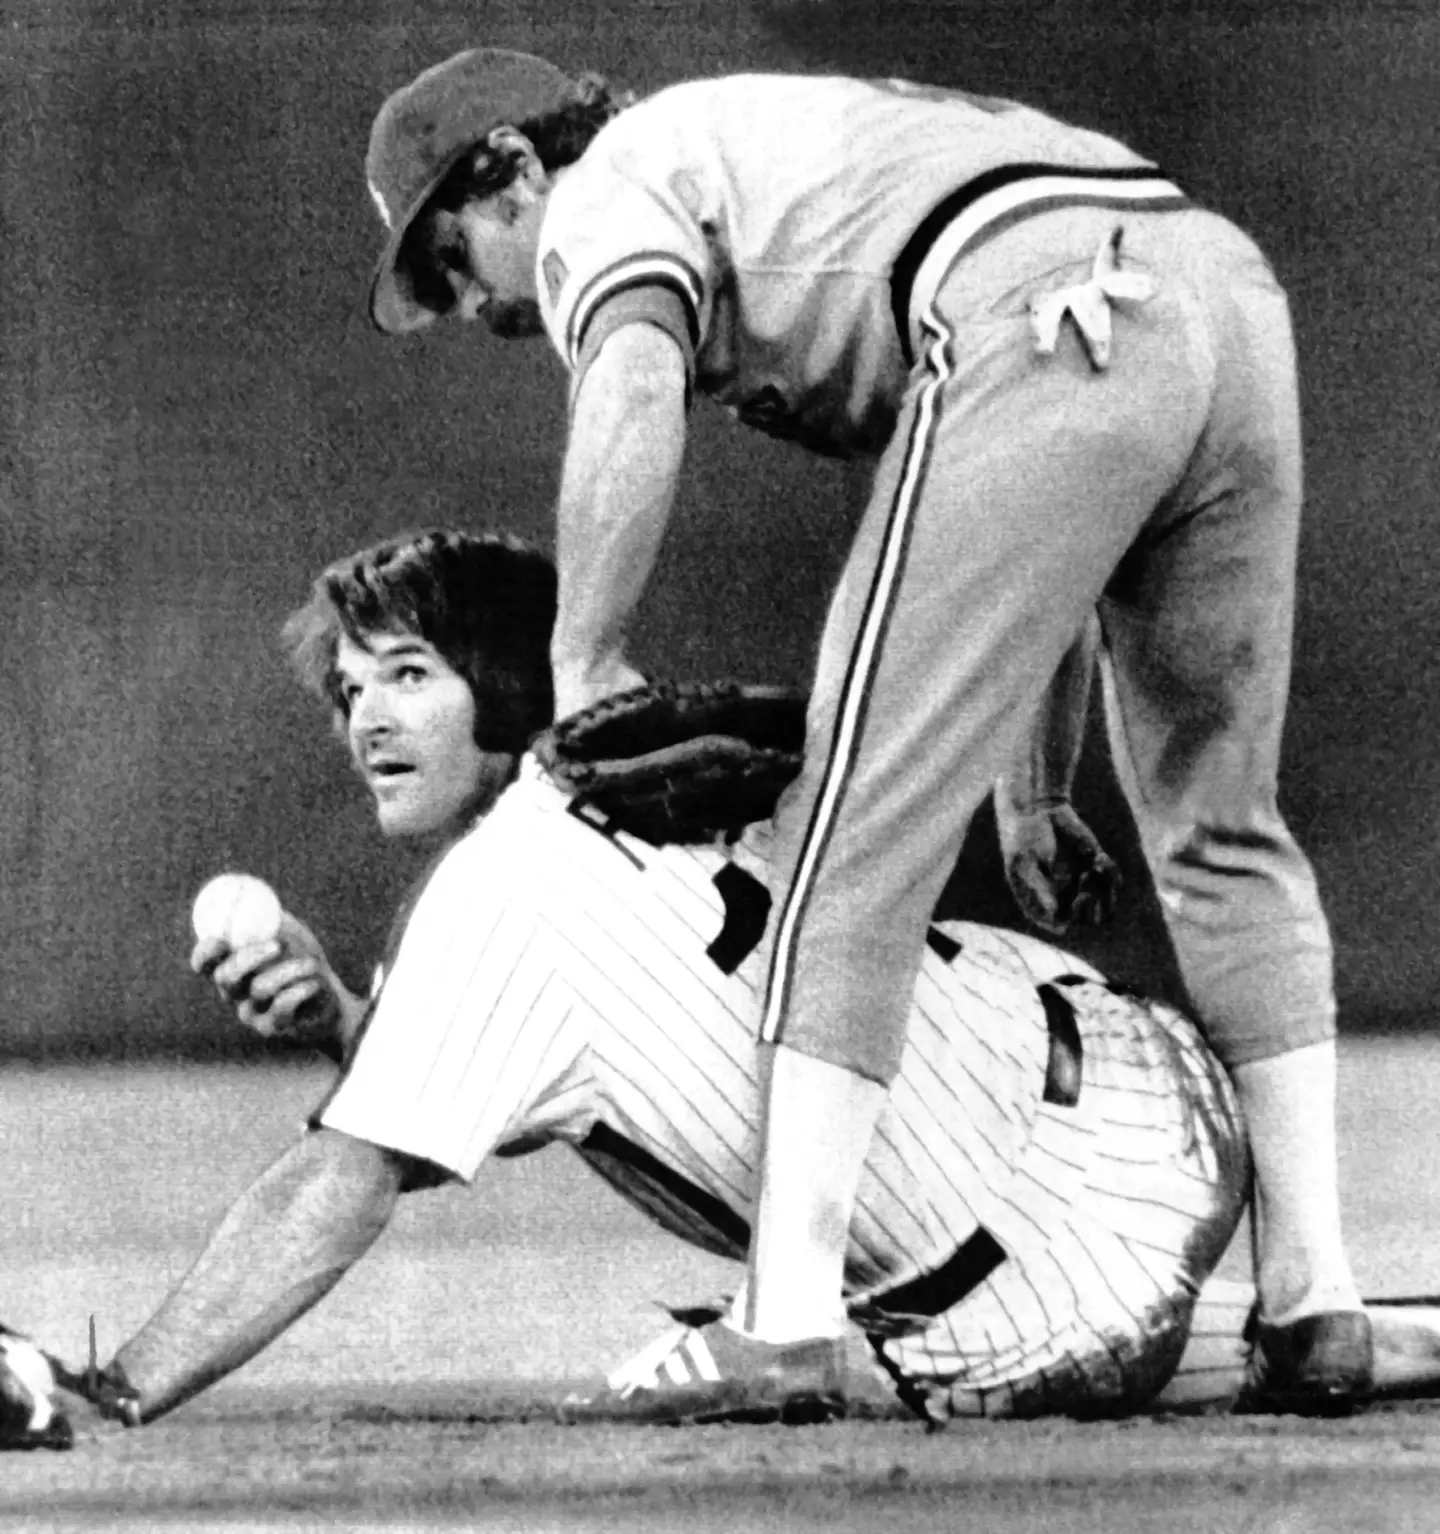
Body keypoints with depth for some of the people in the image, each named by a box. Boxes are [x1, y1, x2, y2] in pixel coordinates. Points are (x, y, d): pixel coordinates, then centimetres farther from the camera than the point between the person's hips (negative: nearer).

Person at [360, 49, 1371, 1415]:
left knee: (855, 828, -2)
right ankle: (1311, 1297, 13)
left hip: (1046, 334, -8)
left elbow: (632, 394, -9)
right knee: (1218, 836, 21)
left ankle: (787, 1314, -7)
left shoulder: (607, 192, 17)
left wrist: (581, 662, 0)